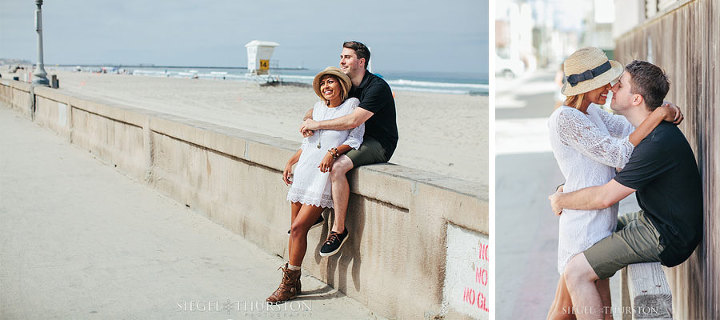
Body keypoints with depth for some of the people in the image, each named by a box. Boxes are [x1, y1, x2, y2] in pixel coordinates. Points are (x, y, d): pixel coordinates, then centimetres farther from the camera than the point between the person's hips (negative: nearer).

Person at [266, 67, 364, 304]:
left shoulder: (352, 106, -1)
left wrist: (333, 152, -22)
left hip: (326, 174, -6)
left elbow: (355, 140, -7)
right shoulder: (318, 108, 17)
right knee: (295, 228, 4)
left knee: (298, 227, -13)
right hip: (304, 170, 6)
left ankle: (289, 284, -3)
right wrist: (290, 162, 14)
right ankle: (293, 283, 15)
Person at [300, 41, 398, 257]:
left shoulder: (377, 87, -18)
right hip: (355, 141, 9)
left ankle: (339, 229, -22)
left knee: (336, 167, -32)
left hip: (378, 144, -9)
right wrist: (308, 120, -9)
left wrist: (317, 124, -24)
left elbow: (353, 121, -29)